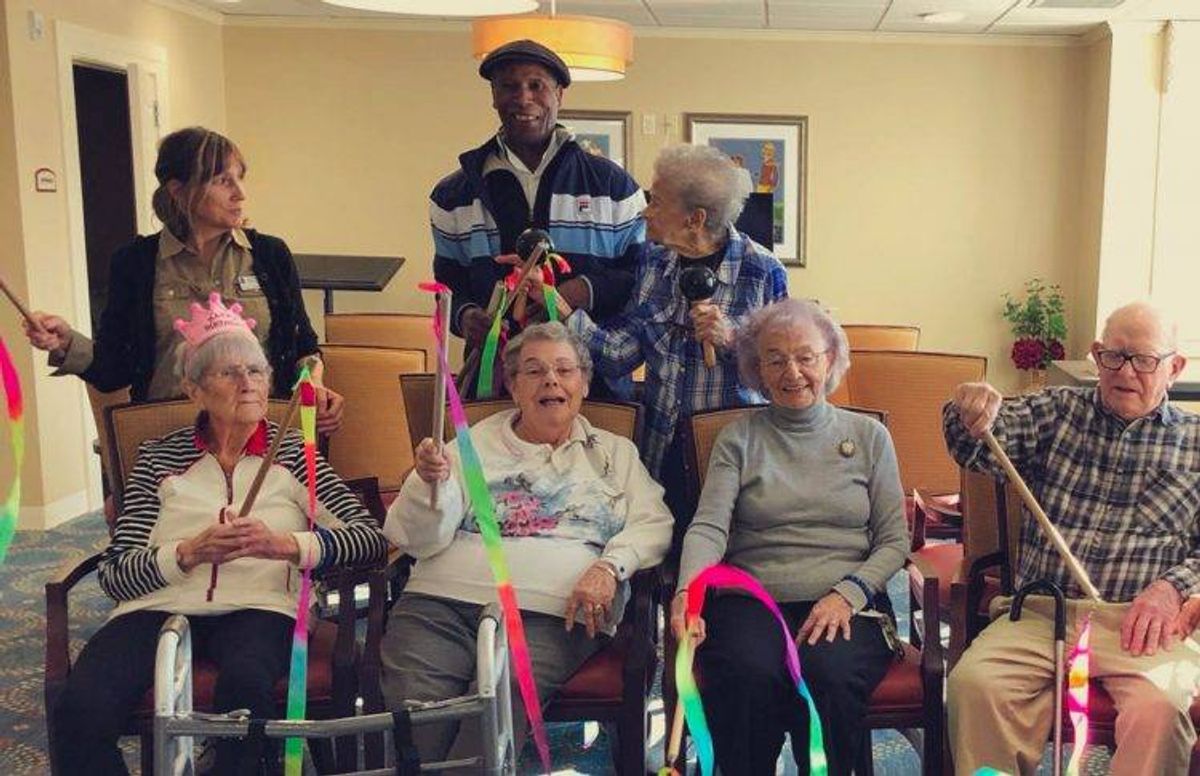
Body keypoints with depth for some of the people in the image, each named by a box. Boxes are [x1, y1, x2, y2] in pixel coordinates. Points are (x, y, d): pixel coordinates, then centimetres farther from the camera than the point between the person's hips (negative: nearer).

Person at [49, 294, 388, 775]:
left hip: (257, 607, -1)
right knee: (80, 711, -28)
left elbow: (370, 537, 1)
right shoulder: (158, 457, 16)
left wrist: (286, 545, -13)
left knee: (246, 684, -37)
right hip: (159, 606, 1)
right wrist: (190, 552, -11)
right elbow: (113, 575, 5)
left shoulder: (291, 451, 14)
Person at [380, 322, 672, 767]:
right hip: (442, 601, 1)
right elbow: (422, 541, 11)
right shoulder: (475, 443, 19)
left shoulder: (615, 453, 22)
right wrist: (429, 482, -9)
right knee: (412, 712, -26)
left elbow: (653, 525, 9)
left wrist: (610, 566, -10)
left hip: (553, 613, -1)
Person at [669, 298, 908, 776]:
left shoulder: (868, 436, 14)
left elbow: (894, 540, 10)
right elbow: (709, 526, -2)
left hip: (846, 605, 1)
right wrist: (688, 590, -23)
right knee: (749, 676, -33)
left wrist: (849, 593, -9)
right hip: (753, 599, 0)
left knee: (828, 675, -33)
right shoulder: (739, 438, 12)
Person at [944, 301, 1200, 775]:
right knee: (972, 683, -27)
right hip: (1041, 612, 1)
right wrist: (972, 420, -26)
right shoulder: (1057, 412, 15)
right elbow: (982, 448, -2)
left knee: (1157, 710, -32)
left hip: (1144, 623, -1)